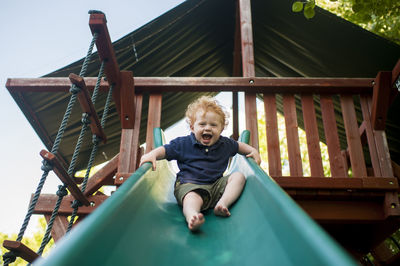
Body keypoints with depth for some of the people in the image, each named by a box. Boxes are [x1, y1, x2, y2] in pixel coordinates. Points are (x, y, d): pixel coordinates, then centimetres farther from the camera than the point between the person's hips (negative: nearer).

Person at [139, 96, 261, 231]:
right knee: (192, 197, -38)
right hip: (189, 184, -5)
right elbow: (165, 150, 2)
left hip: (217, 185, 5)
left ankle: (222, 204, -30)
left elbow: (238, 145, 29)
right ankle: (192, 216, -72)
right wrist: (152, 154, -18)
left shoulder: (225, 144, 11)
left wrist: (253, 151, 12)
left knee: (239, 176, -11)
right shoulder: (184, 144, 1)